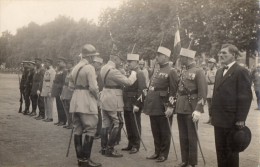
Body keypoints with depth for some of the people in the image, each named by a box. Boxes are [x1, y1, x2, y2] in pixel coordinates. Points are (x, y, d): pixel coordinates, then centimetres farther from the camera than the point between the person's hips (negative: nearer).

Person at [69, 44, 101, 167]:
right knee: (90, 129, -4)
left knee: (78, 129, 9)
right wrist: (97, 96, 0)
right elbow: (93, 87, -17)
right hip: (87, 102, -8)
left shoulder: (75, 68, 13)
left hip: (75, 101, 8)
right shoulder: (89, 68, -12)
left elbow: (71, 85, 18)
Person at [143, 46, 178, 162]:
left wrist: (170, 107, -21)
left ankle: (164, 154, 16)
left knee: (164, 132, 5)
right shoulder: (156, 71, 16)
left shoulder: (171, 71, -9)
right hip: (153, 107, 8)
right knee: (155, 131, 15)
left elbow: (173, 91, -15)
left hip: (163, 107, -7)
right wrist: (147, 104, 17)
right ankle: (157, 152, 26)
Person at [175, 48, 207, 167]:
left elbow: (203, 93, -14)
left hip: (191, 109, -7)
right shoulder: (183, 72, 14)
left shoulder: (198, 71, -8)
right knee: (183, 136, 12)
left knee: (192, 137, 2)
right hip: (180, 108, 7)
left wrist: (198, 110, -20)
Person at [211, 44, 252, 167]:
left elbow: (246, 97, -14)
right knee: (220, 150, 13)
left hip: (232, 120, -7)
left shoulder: (241, 71, -10)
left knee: (231, 151, 5)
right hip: (219, 119, 7)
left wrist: (240, 119, -17)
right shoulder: (219, 71, 16)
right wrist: (214, 114, 12)